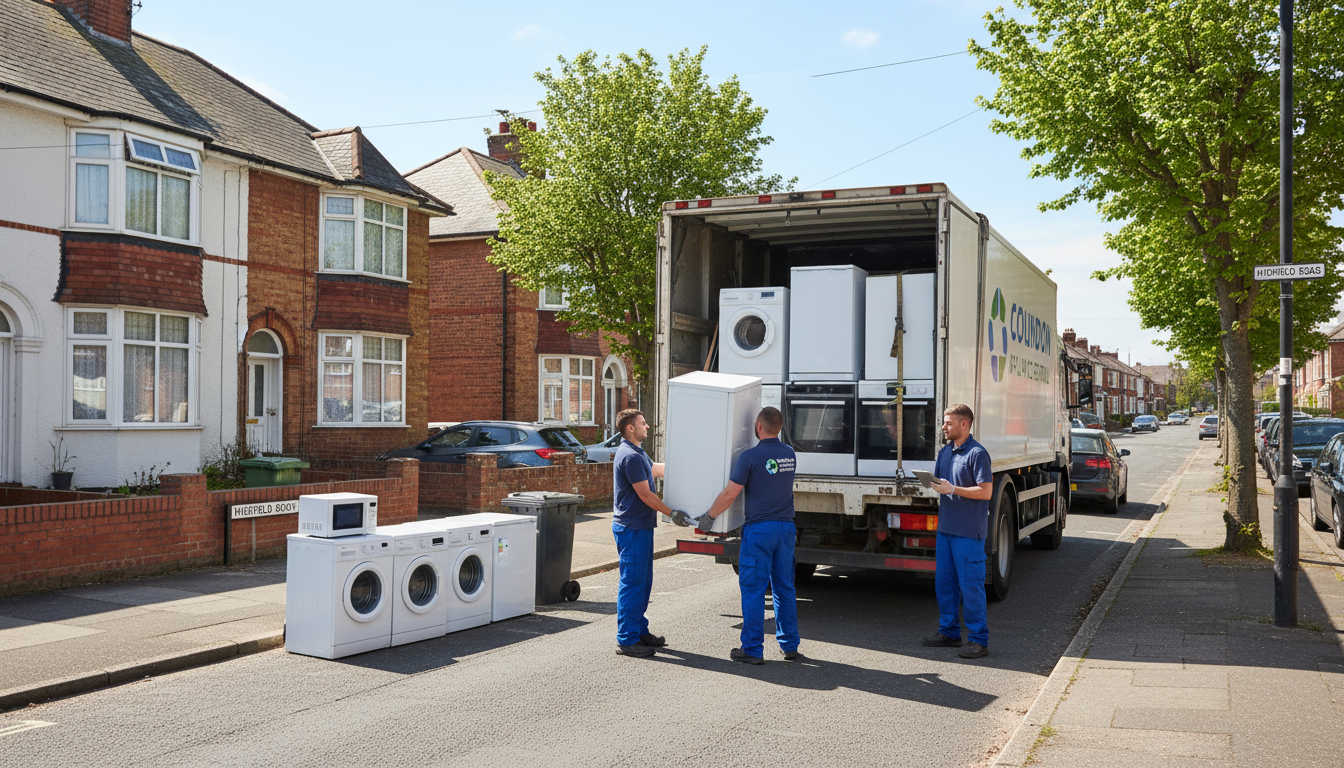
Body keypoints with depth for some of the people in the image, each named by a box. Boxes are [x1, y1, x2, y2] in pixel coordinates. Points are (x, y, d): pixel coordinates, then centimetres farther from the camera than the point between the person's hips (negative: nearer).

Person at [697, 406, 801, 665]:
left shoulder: (750, 457, -13)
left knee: (753, 590, 1)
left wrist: (709, 517, 2)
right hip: (786, 528, 6)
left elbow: (729, 494, -11)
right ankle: (790, 646, 17)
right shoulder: (789, 455, 7)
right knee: (784, 588, 13)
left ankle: (753, 649, 4)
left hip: (759, 529, -6)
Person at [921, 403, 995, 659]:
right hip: (945, 527, 8)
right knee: (943, 582, 12)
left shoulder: (977, 453, -12)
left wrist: (953, 489, -19)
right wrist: (934, 484, -2)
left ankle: (978, 640, 4)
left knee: (970, 585, -4)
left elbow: (986, 491, -16)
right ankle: (949, 631, 24)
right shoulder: (945, 452, 14)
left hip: (969, 532, -8)